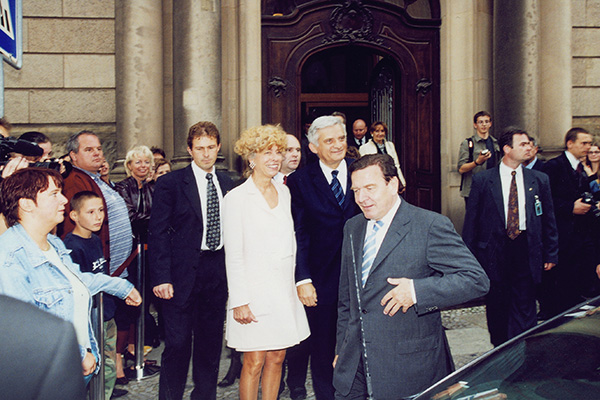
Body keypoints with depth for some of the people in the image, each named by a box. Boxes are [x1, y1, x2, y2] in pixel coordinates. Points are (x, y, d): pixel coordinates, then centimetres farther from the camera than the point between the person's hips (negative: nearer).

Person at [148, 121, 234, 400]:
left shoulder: (227, 184, 10)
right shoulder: (170, 184, -4)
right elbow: (158, 233, -6)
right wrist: (161, 277, -14)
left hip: (217, 273, 4)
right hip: (183, 274, -4)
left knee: (211, 341, 13)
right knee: (178, 343, -1)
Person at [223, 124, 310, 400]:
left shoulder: (284, 192, 10)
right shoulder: (237, 198, -9)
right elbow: (233, 256, -10)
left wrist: (296, 283, 11)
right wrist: (239, 301, -14)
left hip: (284, 291, 6)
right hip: (255, 291, -6)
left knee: (277, 358, 11)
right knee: (254, 362, 0)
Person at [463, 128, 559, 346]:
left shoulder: (539, 180, 6)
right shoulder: (482, 180, 0)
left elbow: (549, 219, 11)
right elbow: (471, 220, 2)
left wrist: (551, 254, 7)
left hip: (527, 252, 1)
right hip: (494, 252, -1)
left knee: (525, 310, 1)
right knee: (497, 309, 9)